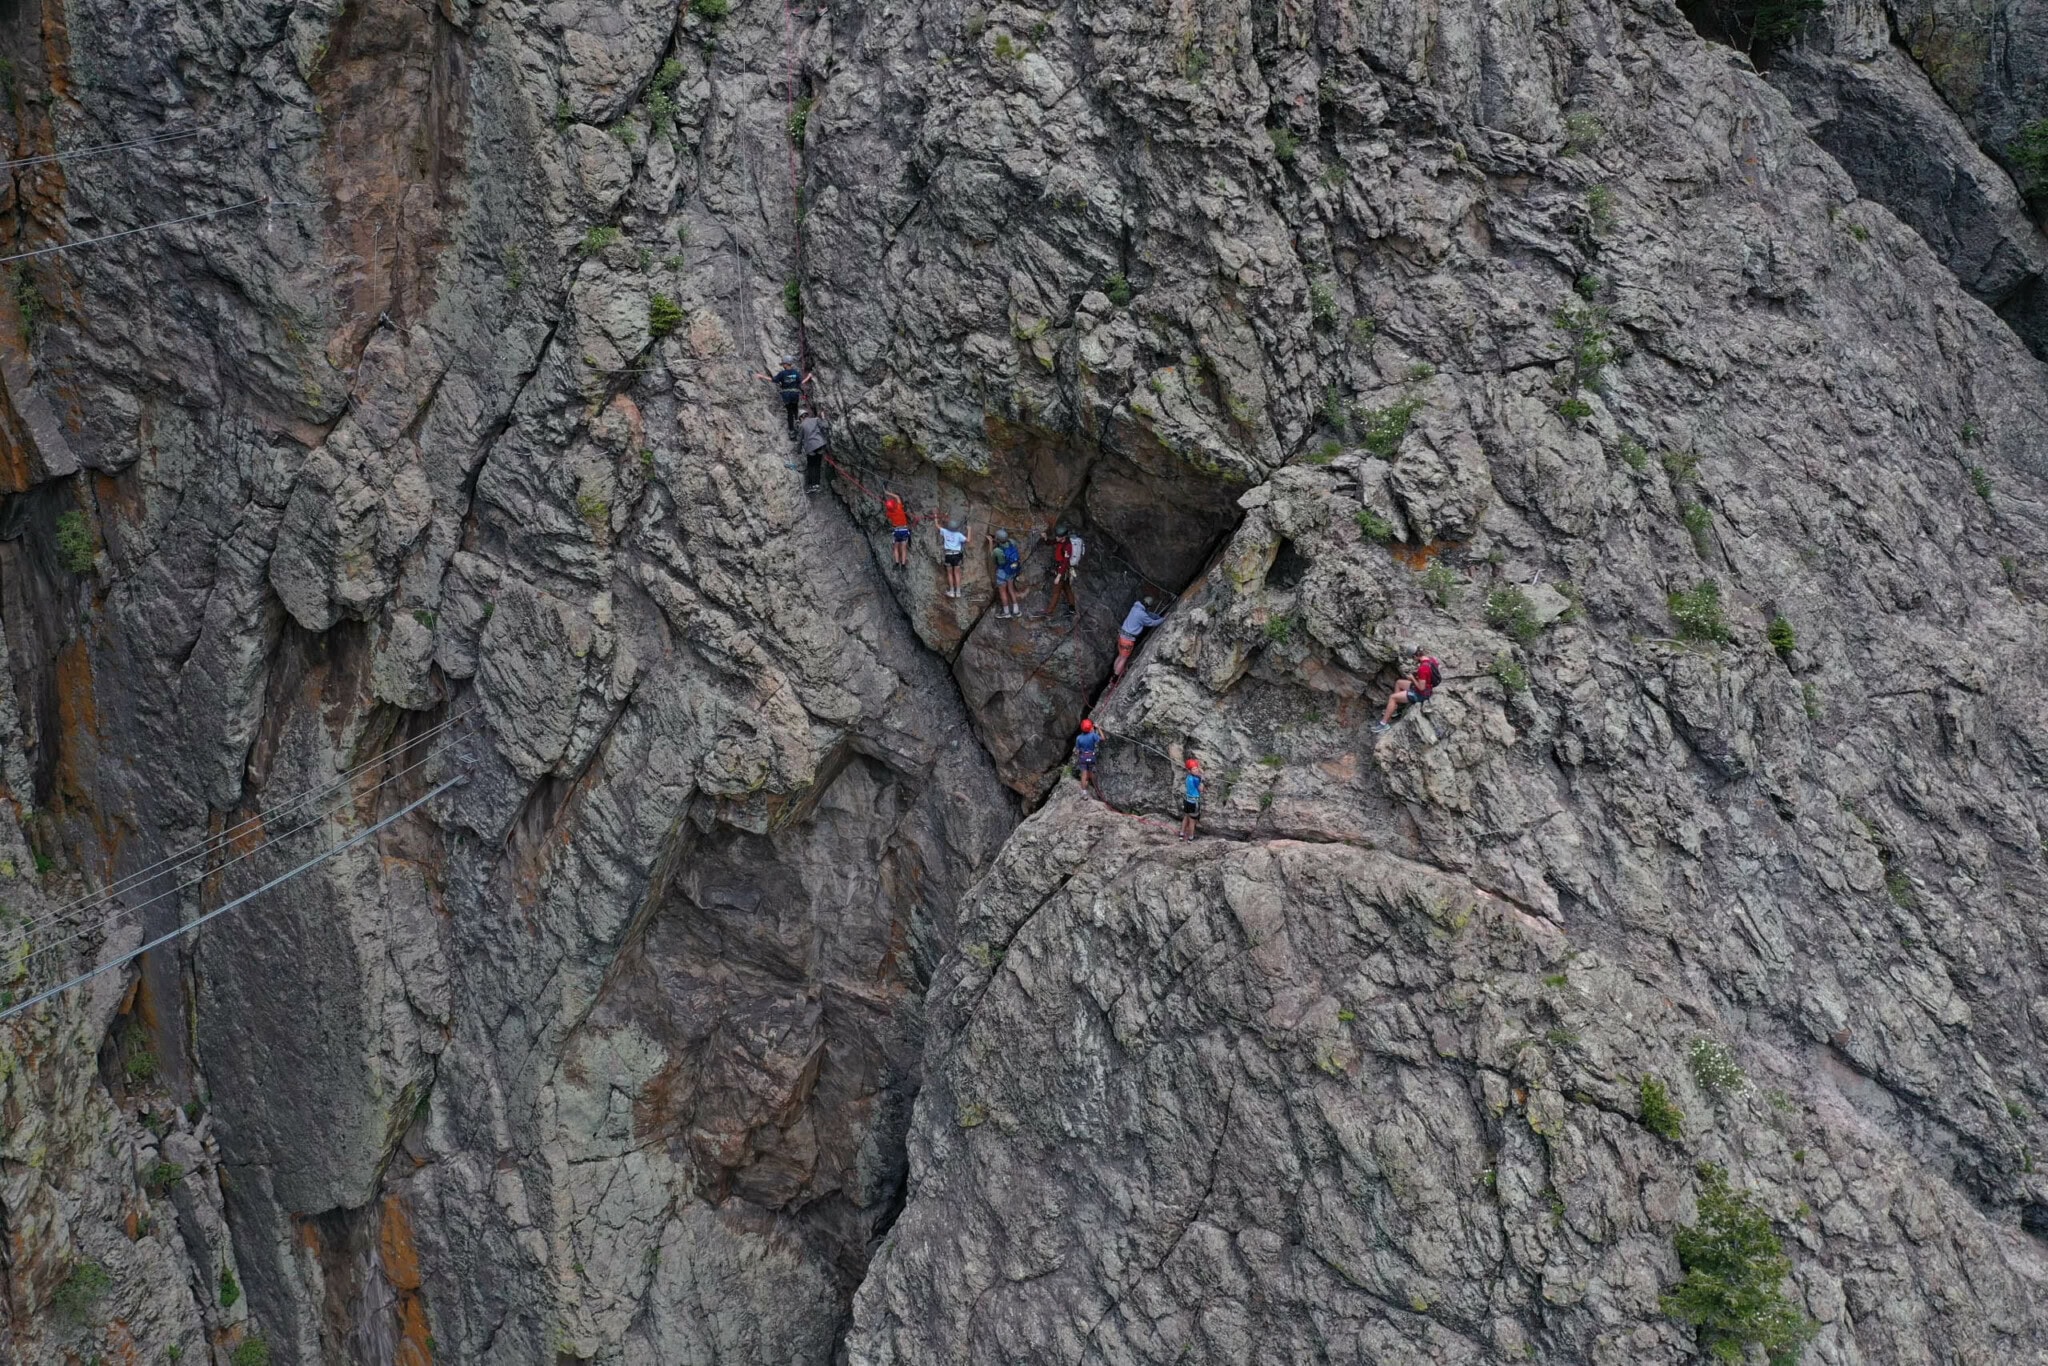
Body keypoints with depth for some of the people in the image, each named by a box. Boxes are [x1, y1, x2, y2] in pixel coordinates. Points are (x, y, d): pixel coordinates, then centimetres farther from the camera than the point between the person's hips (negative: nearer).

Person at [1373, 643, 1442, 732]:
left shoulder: (1423, 668, -35)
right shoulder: (1430, 658, -7)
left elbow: (1421, 687, -28)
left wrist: (1412, 678, -13)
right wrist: (1416, 674, 4)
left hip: (1421, 694, -9)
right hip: (1427, 687, 9)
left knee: (1392, 697, -5)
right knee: (1399, 683, 23)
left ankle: (1384, 723, 5)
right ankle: (1394, 709, 30)